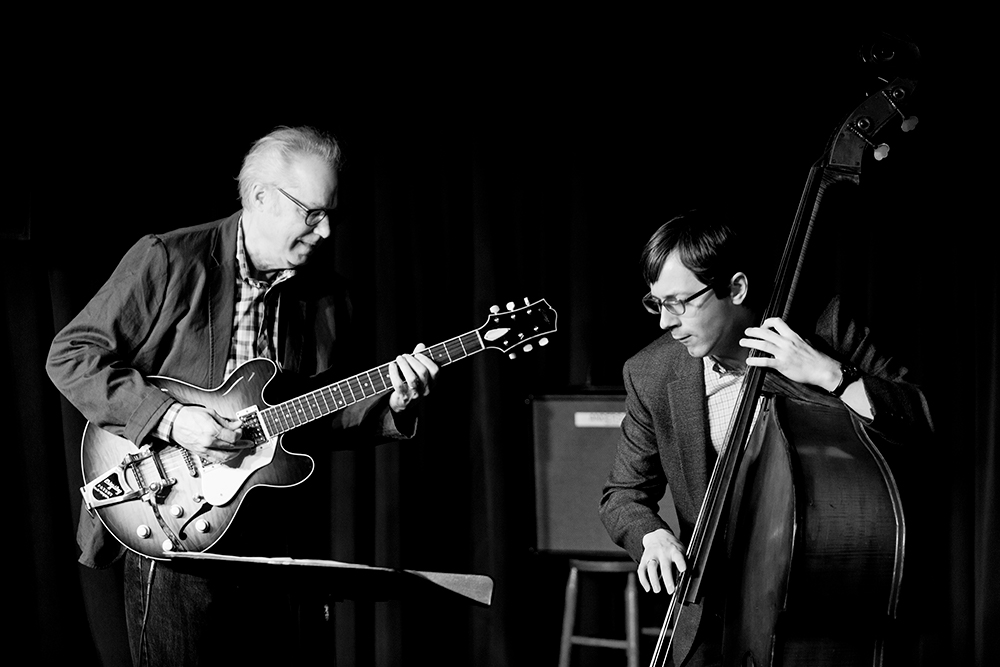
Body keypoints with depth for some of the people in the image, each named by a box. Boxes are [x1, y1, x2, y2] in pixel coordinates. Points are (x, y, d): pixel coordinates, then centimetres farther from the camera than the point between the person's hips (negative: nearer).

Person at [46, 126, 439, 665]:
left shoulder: (325, 298, 9)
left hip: (266, 536, 5)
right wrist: (168, 418, -19)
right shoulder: (167, 261, -7)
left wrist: (391, 405, -5)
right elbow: (69, 355, -9)